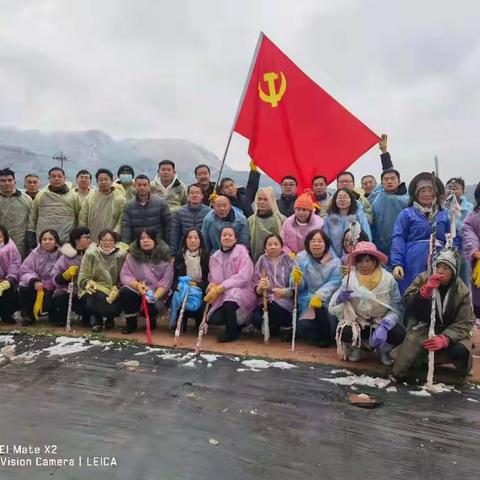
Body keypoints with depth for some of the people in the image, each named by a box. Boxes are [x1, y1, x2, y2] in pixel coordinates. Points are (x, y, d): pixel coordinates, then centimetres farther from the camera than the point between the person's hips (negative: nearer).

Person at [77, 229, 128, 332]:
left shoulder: (122, 254, -6)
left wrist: (116, 290, -25)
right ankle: (97, 320, 9)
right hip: (96, 289, 0)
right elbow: (83, 277, -5)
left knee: (114, 308, -25)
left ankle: (110, 318, 18)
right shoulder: (91, 253, -4)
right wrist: (89, 282, -28)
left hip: (114, 291, 0)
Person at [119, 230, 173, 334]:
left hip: (158, 294, -2)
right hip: (138, 291, 2)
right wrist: (137, 285, -25)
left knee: (150, 306, -32)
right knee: (124, 291, -27)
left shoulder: (164, 257, -5)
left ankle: (152, 319, 9)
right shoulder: (132, 255, -1)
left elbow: (166, 282, -9)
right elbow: (124, 275, -7)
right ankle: (131, 323, -5)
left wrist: (154, 296, -24)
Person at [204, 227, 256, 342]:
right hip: (222, 296, 4)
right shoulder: (215, 257, 8)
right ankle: (236, 321, 14)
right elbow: (212, 277, 16)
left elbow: (244, 276, -18)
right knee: (213, 319, -19)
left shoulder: (241, 251, -7)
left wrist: (221, 287, -23)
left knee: (231, 293, -36)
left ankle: (232, 331, -14)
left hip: (242, 293, -4)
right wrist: (212, 285, -9)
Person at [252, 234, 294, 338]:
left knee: (274, 307, -35)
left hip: (285, 300, -2)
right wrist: (260, 288, -22)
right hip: (265, 300, 2)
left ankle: (287, 326, -2)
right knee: (256, 319, -26)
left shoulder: (288, 261, 4)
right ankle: (276, 328, 8)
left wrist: (284, 292, -23)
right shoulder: (262, 261, 9)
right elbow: (256, 287, 2)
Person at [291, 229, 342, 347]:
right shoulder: (300, 258, 0)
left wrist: (319, 295, -29)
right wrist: (297, 280, -25)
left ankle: (326, 336, -1)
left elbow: (334, 282, -12)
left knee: (319, 306, -31)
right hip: (307, 303, 0)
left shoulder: (334, 261, -1)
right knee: (303, 328, -20)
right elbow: (299, 287, -1)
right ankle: (320, 336, 16)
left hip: (327, 303, 0)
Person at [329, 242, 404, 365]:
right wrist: (340, 298, -33)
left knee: (399, 334, -28)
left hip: (382, 322, 0)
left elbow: (396, 309, -15)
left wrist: (384, 327, -32)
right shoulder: (349, 279, -12)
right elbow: (333, 309, -10)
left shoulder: (388, 279, -14)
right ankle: (355, 346, 10)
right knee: (345, 333, -30)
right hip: (357, 322, 0)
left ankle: (383, 350, 9)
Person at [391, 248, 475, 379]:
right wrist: (427, 289, -30)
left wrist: (444, 339, -30)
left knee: (460, 351, -26)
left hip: (449, 330, 1)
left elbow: (465, 322, -13)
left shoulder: (462, 291, -9)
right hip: (424, 326, -1)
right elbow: (407, 302, -13)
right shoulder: (423, 279, -7)